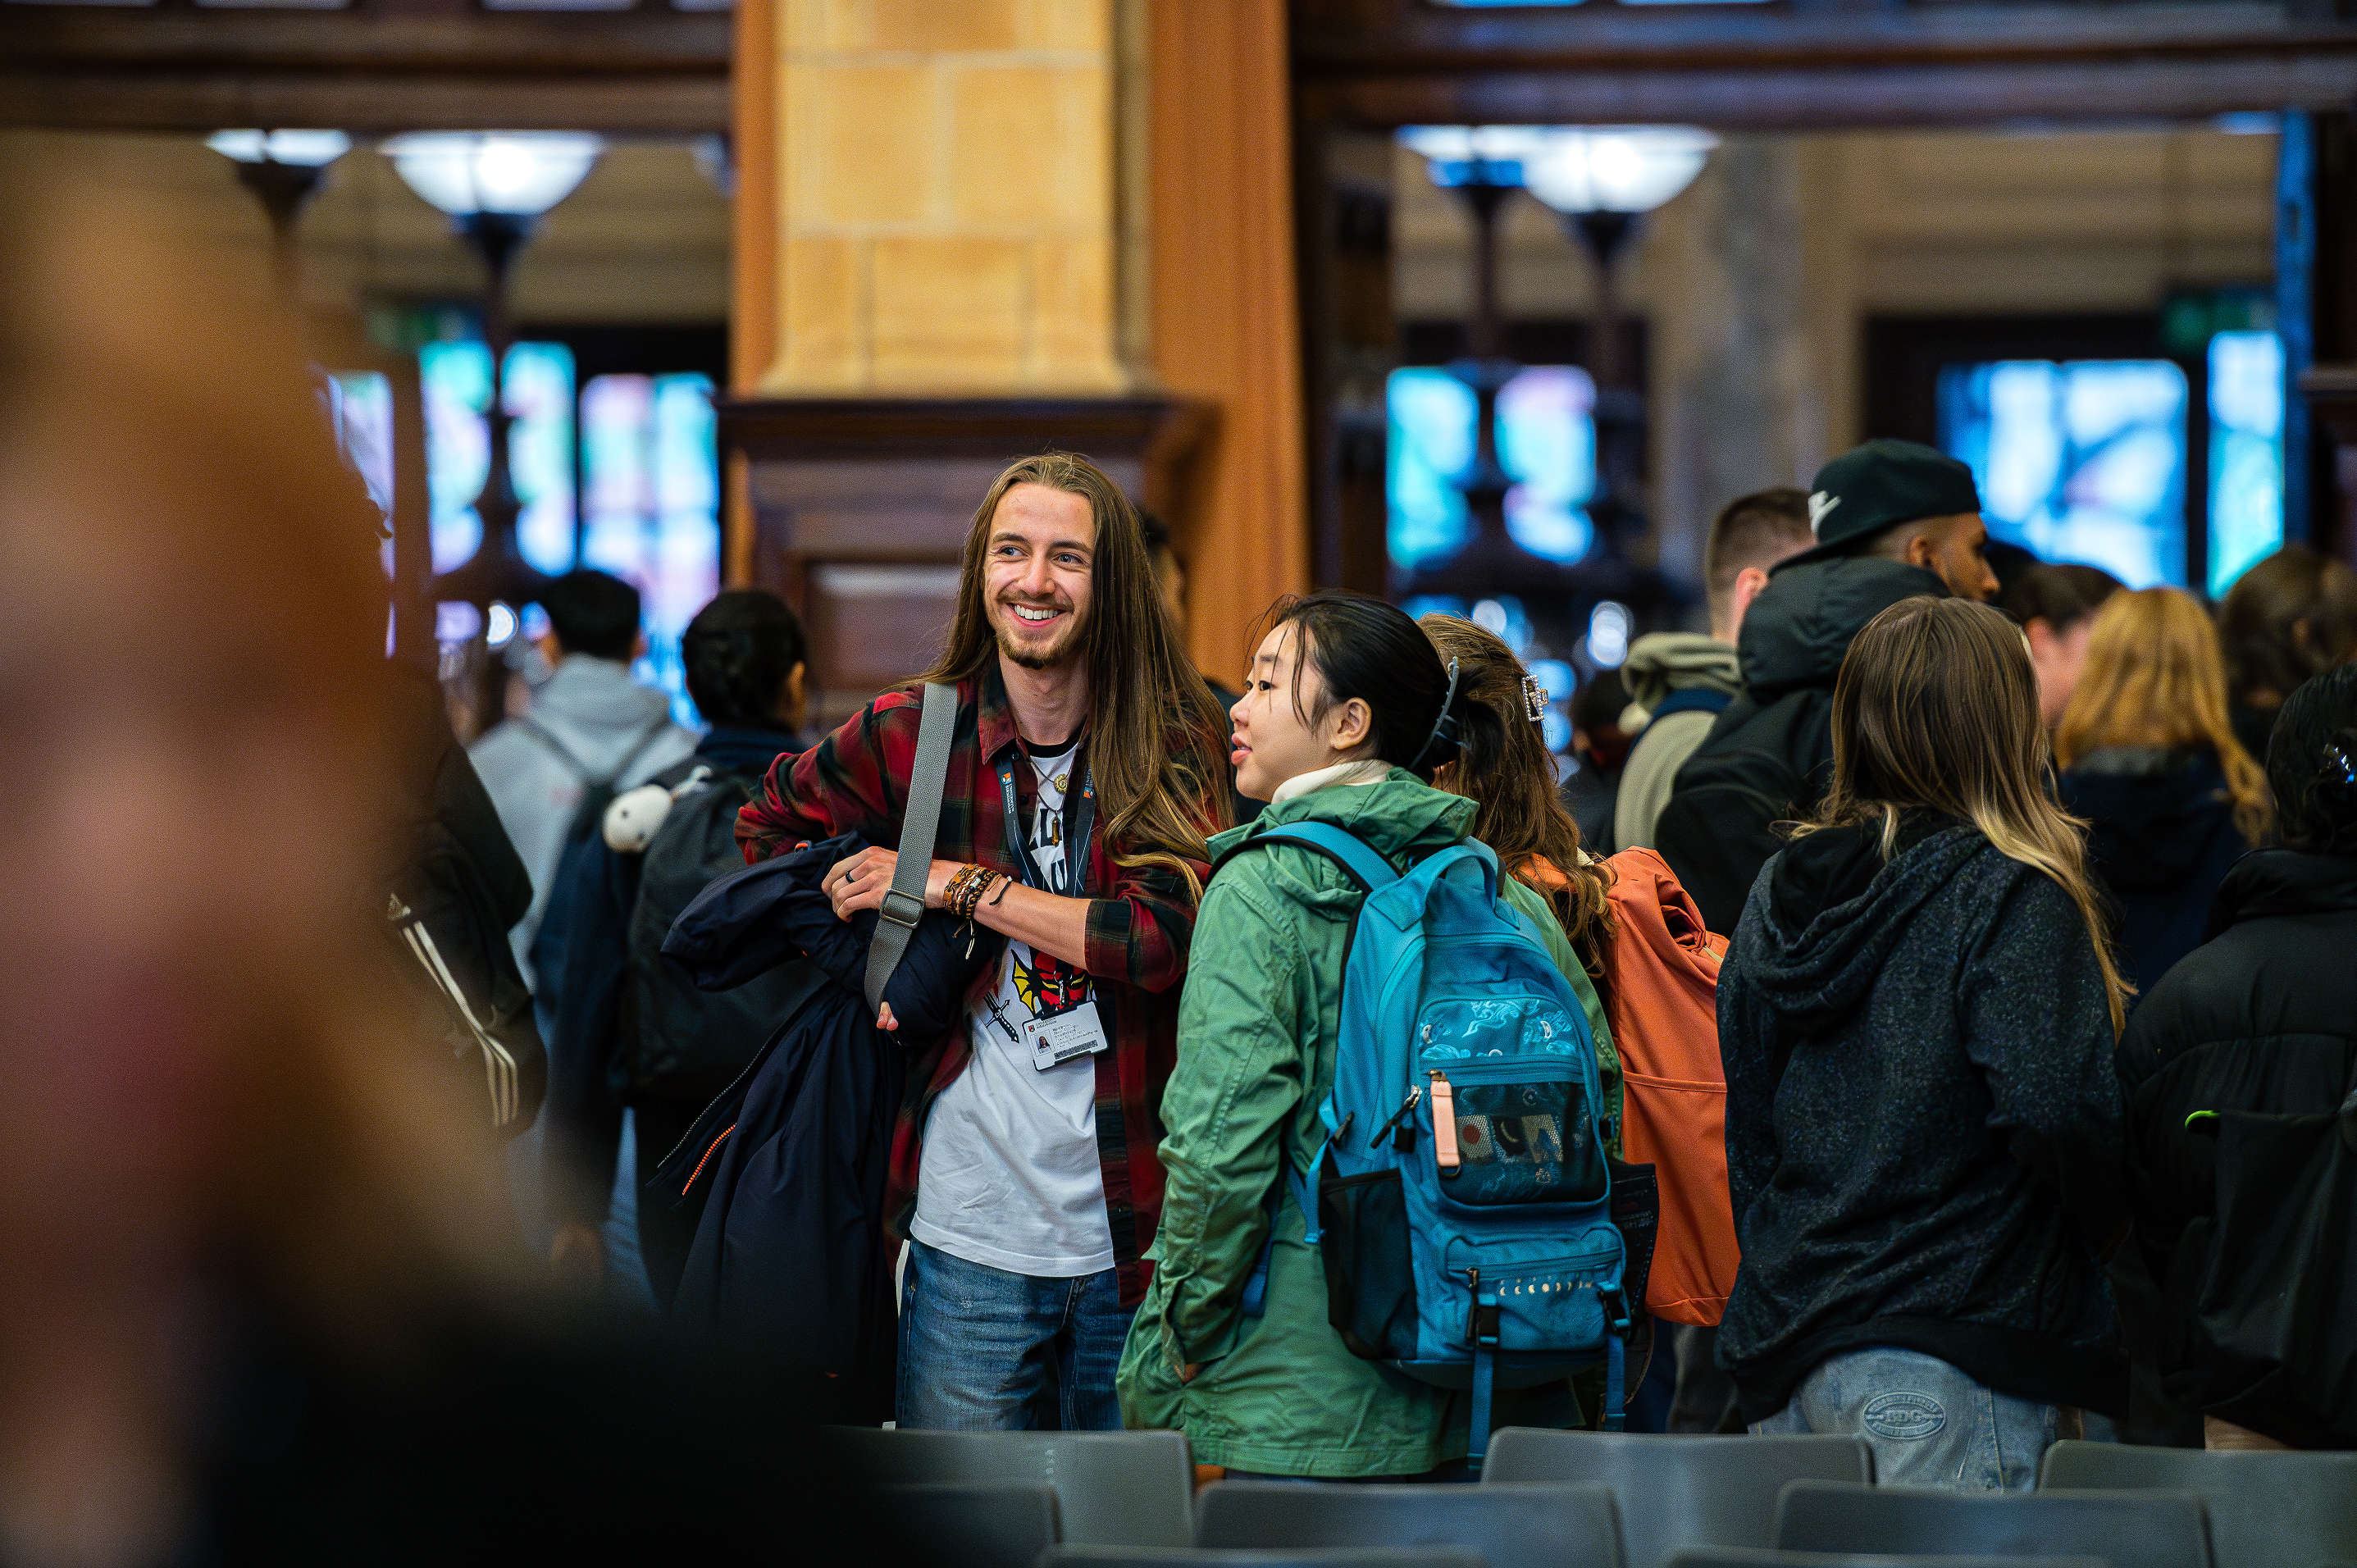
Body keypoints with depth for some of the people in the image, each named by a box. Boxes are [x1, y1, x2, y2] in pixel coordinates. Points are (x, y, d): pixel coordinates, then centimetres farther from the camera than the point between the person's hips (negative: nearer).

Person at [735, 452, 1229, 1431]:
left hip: (1132, 1239, 0)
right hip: (968, 1233, 0)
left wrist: (958, 887, -13)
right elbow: (768, 831, 20)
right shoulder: (906, 738, 2)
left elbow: (1170, 934, -16)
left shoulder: (1175, 752, 0)